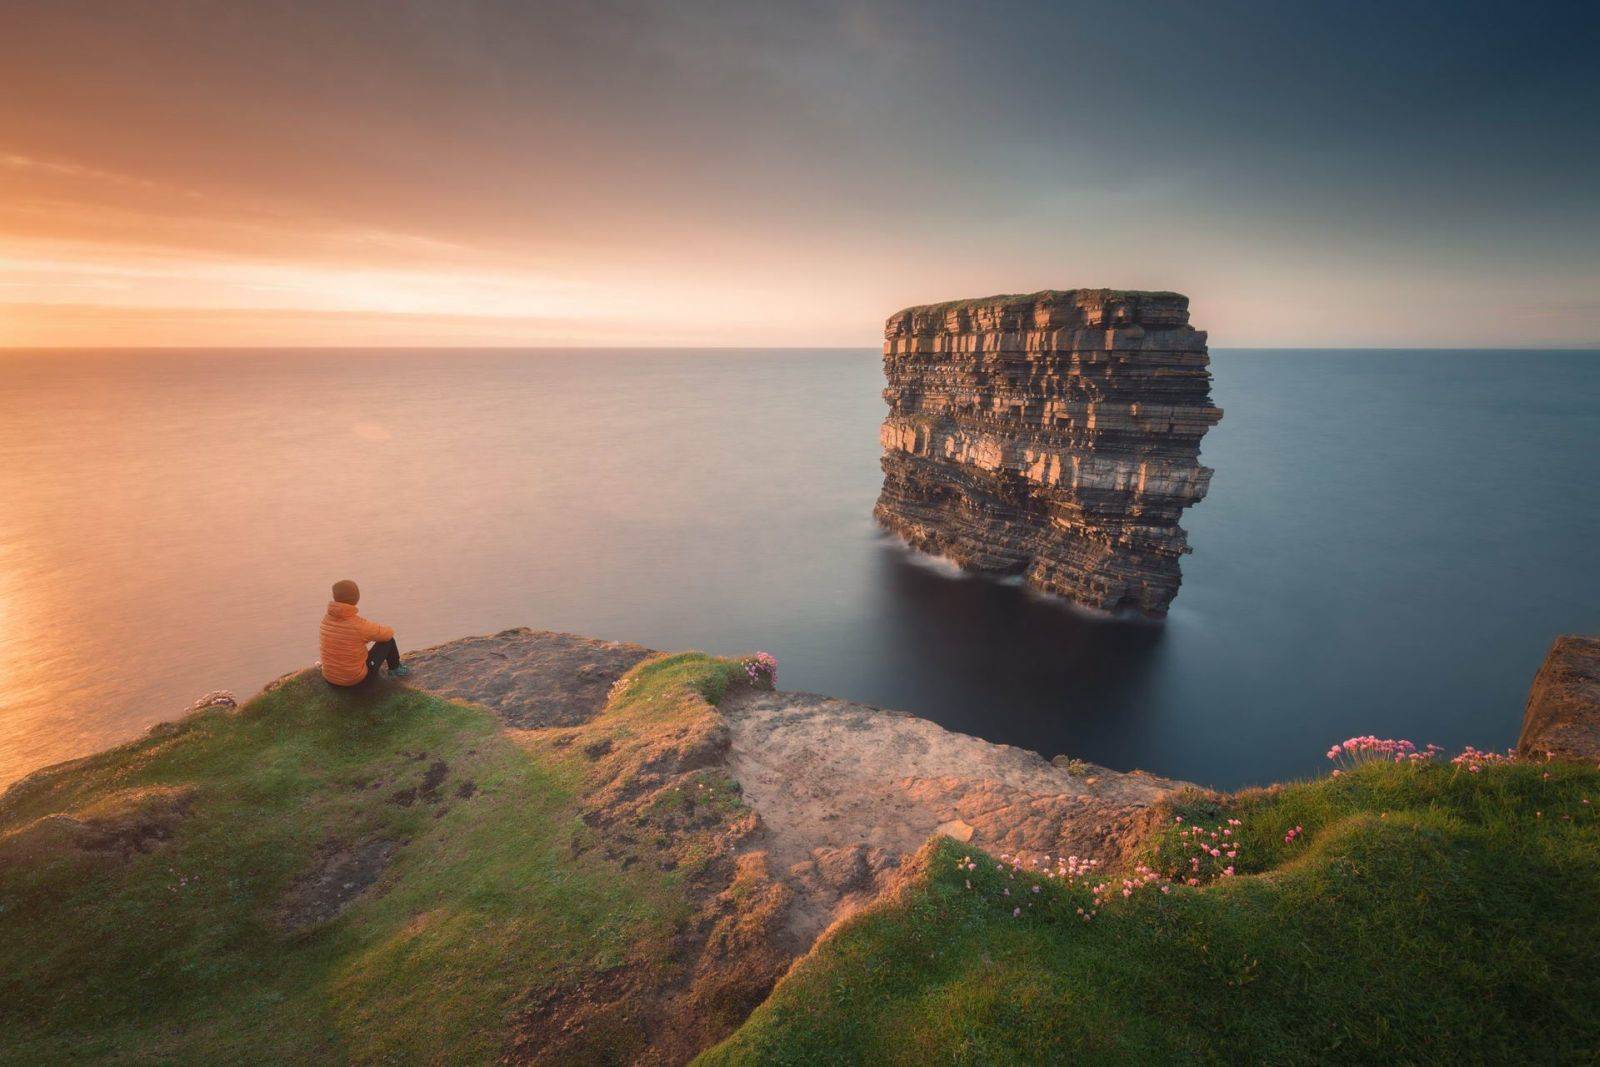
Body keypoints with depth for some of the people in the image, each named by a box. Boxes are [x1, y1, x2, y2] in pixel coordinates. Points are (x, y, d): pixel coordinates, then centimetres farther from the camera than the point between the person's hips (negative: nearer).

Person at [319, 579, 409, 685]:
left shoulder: (326, 619, -8)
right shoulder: (360, 625, -25)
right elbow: (389, 632, -8)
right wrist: (374, 631, 12)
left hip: (330, 677, 6)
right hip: (356, 679, -6)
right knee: (388, 639, 8)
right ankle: (395, 669, 32)